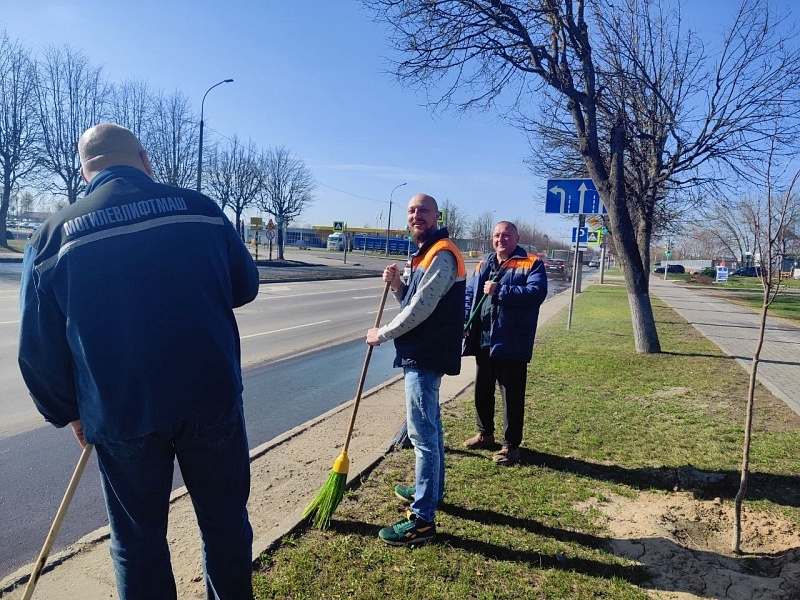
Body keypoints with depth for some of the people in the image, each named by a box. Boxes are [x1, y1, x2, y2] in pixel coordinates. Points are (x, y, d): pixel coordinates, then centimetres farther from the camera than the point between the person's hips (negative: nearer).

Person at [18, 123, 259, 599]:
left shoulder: (54, 234, -1)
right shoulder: (199, 207, -4)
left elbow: (39, 349, 1)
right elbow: (245, 286, 5)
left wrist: (67, 411, 15)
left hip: (120, 414, 1)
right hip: (213, 398, 0)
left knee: (138, 537, 19)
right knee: (225, 518, 19)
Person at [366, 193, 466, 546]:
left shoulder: (442, 255, -16)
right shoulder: (422, 255, 17)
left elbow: (421, 308, -22)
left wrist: (381, 334, -11)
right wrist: (396, 284, -3)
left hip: (426, 356, -11)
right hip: (420, 353, 11)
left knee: (423, 434, -7)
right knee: (429, 426, 21)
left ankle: (422, 520, 1)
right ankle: (430, 490, 38)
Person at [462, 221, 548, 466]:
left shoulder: (531, 264, -4)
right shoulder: (483, 265, 15)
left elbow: (537, 293, -20)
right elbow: (470, 296, 15)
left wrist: (500, 291, -22)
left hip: (511, 343, -6)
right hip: (482, 341, 6)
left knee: (512, 397, 3)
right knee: (482, 391, 18)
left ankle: (511, 445, 17)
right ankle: (485, 434, 37)